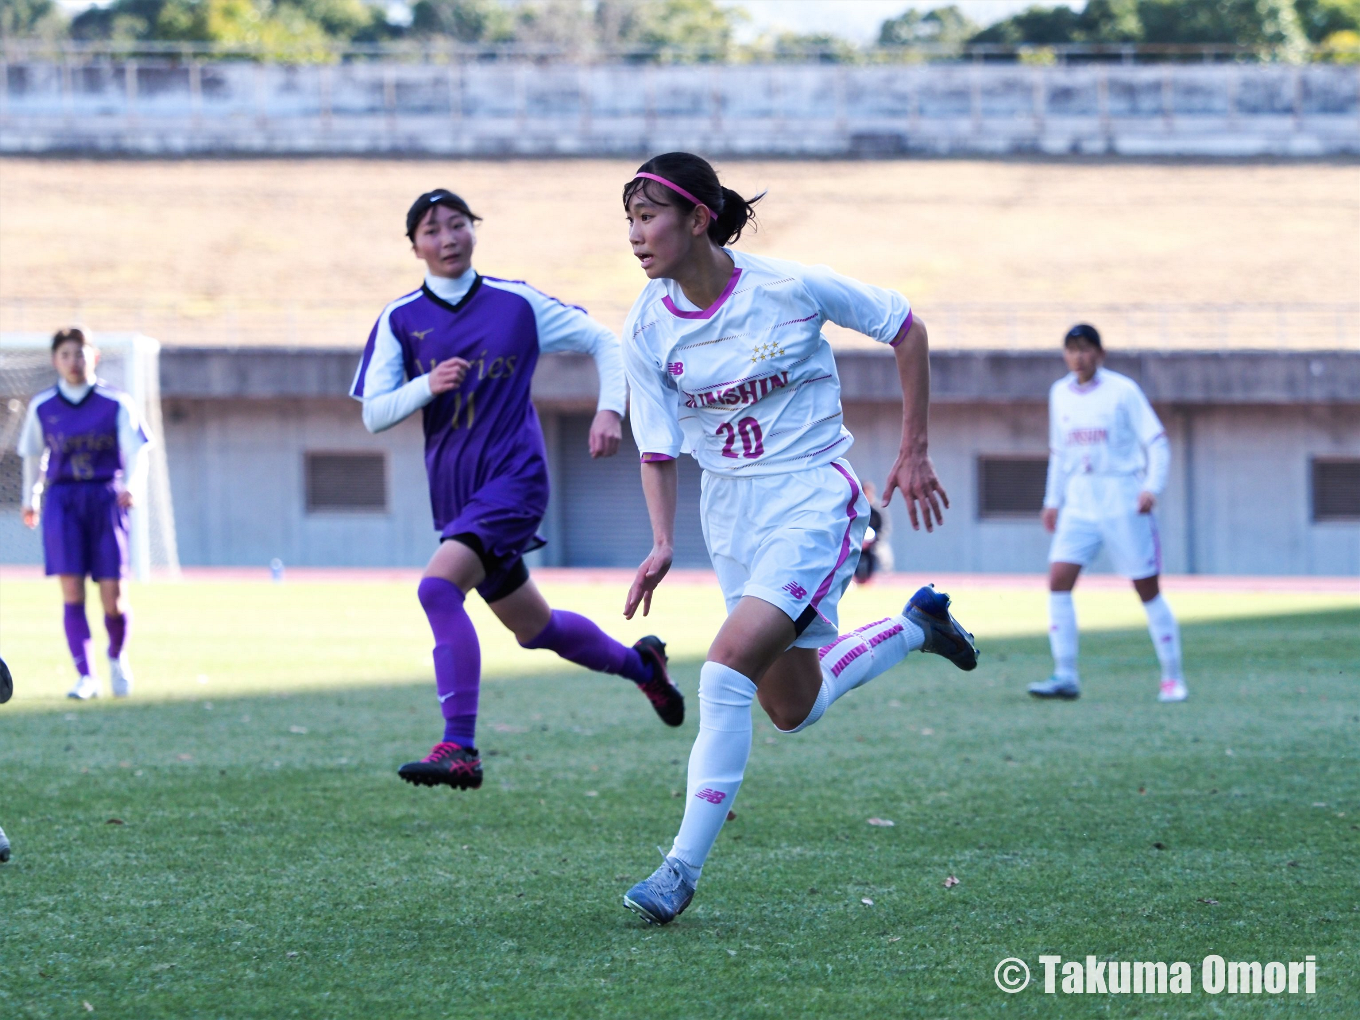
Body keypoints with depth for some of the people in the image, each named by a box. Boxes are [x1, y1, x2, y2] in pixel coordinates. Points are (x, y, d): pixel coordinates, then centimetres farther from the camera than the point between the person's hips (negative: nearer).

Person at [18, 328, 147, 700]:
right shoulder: (42, 407, 5)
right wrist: (30, 499, 29)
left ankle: (118, 657, 26)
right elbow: (33, 455, 20)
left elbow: (136, 451, -7)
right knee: (72, 590, -10)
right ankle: (85, 677, -10)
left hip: (105, 500, -1)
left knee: (112, 595, -4)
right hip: (62, 500, 1)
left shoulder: (115, 404, -1)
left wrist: (132, 486, -25)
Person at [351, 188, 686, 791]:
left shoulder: (516, 303, -1)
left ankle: (460, 747, -29)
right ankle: (639, 662, 42)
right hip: (454, 491, 5)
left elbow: (602, 341, 9)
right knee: (533, 629, 14)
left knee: (438, 586, -27)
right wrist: (428, 386, -18)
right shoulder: (400, 321, 4)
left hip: (514, 479, -5)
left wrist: (610, 410, -6)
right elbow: (373, 415, 0)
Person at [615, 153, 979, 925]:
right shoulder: (648, 331, -6)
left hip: (813, 496, -6)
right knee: (792, 708, 11)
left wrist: (914, 454, 0)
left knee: (728, 667, -22)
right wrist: (663, 543, -17)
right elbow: (658, 449, 1)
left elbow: (907, 331, -3)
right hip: (731, 510, 6)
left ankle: (685, 867, -17)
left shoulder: (792, 288, -17)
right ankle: (915, 627, 38)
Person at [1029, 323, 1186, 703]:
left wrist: (1152, 486, -20)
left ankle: (1173, 677, 11)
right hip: (1079, 503, 5)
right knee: (1058, 580, -12)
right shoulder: (1060, 394, 10)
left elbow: (1156, 442, -7)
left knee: (1147, 589, 0)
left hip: (1123, 499, -5)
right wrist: (1052, 499, 17)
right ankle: (1065, 675, -10)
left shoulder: (1122, 390, -6)